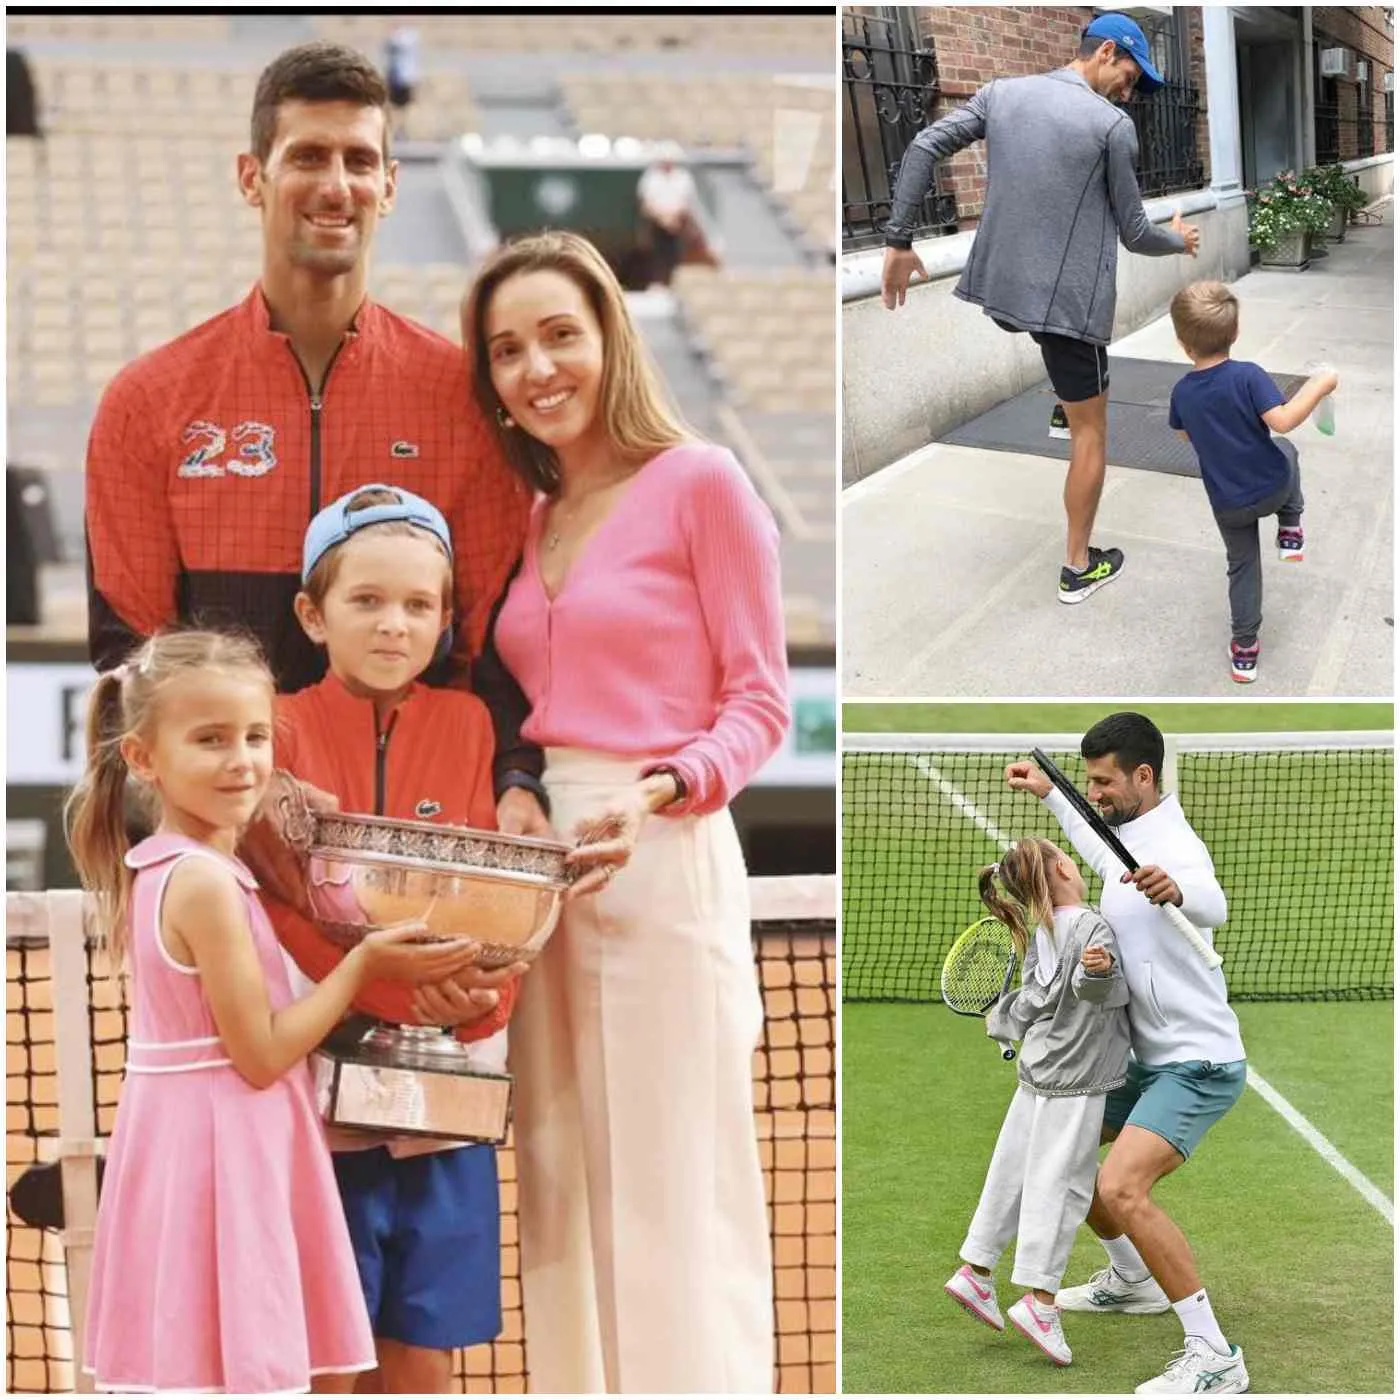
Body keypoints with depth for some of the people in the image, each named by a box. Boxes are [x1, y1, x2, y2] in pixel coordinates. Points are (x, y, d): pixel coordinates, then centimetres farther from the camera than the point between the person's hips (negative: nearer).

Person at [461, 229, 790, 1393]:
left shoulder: (700, 481, -5)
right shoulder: (534, 517, 15)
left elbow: (760, 704, -7)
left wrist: (660, 792, -22)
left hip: (661, 859, -7)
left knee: (675, 1187, -4)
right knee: (565, 1184, 8)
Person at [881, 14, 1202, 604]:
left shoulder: (1001, 93, 2)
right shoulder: (1113, 126, -10)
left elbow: (923, 148, -2)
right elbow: (1133, 231, -3)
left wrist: (899, 242, 4)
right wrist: (1179, 242, 19)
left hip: (998, 288, 5)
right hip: (1071, 300, -5)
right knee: (1089, 432, 11)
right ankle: (1079, 569, 19)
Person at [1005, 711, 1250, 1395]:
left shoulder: (1173, 847, -23)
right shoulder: (1130, 837, 7)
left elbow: (1212, 905, -48)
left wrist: (1175, 890, -69)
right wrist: (1049, 795, 39)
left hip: (1196, 1064, -10)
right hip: (1149, 1060, 10)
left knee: (1120, 1188, -29)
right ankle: (1134, 1279, 43)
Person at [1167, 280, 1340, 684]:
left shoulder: (1182, 392, -8)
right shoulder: (1248, 377, -22)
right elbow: (1282, 421, -31)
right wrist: (1318, 387, -21)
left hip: (1228, 505, 2)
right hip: (1273, 487, -2)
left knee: (1242, 567, 19)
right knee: (1286, 450, 31)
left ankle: (1244, 649, 19)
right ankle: (1290, 529, 31)